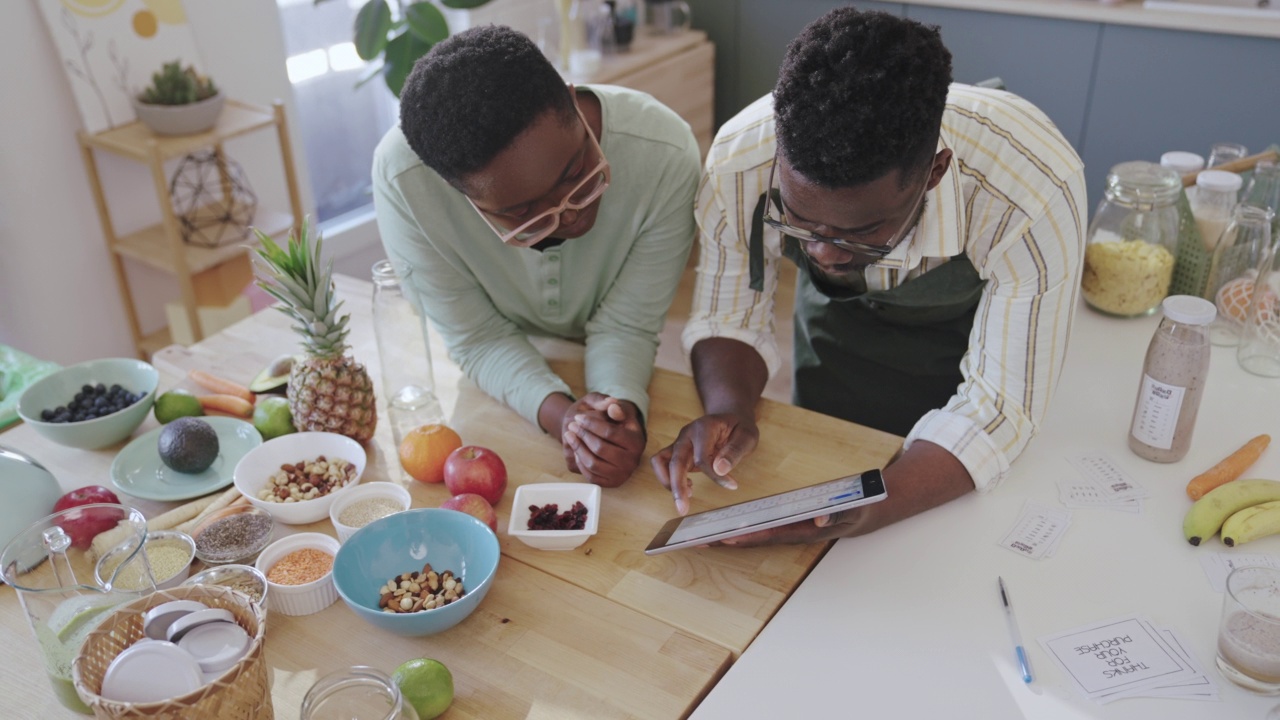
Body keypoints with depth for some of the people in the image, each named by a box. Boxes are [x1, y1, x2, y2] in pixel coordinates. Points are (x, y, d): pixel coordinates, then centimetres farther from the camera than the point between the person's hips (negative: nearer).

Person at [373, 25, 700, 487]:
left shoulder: (667, 156, -31)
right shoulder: (401, 177, -31)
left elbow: (626, 327, -20)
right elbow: (478, 340, -20)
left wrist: (620, 405, -40)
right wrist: (561, 415, -37)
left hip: (618, 377, 0)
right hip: (498, 383, 1)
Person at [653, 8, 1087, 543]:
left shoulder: (1036, 194, -43)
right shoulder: (738, 165, -35)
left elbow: (997, 410, -36)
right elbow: (729, 320, -19)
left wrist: (867, 513, -53)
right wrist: (728, 409, -41)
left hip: (967, 334, -1)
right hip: (834, 329, 2)